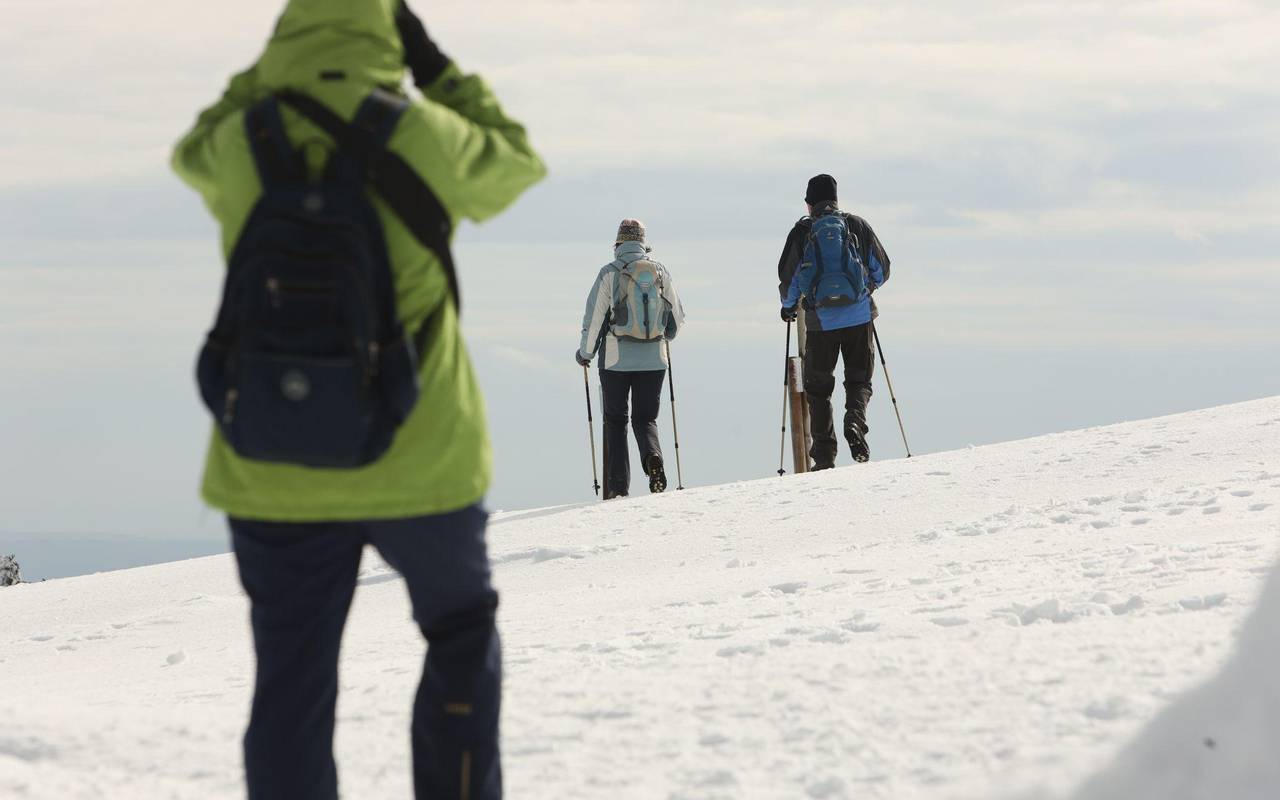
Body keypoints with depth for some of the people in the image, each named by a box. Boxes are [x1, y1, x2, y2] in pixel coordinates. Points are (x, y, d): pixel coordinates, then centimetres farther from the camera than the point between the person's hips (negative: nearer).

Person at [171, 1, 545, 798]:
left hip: (273, 474, 2)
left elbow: (195, 154, 23)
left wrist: (271, 72, 22)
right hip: (419, 464, -2)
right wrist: (436, 67, 14)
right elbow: (516, 166, 11)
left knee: (291, 684, 6)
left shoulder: (240, 145, -3)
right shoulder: (420, 137, -10)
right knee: (461, 636, 21)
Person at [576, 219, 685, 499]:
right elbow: (677, 317, 10)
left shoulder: (610, 273, -7)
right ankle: (653, 456, -19)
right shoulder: (661, 272, 3)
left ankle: (617, 486, 3)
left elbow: (594, 318, -6)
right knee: (645, 419, 13)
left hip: (616, 359, -2)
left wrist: (585, 353, 9)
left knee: (615, 421, 10)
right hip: (654, 360, 2)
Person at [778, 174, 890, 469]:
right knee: (858, 380, 12)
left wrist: (789, 307, 21)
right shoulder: (857, 226, 5)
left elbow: (788, 280, 1)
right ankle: (855, 425, -16)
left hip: (820, 320, -1)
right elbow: (882, 270, 10)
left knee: (818, 388, 10)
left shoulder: (802, 232, 0)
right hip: (859, 317, 1)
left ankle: (824, 453, 3)